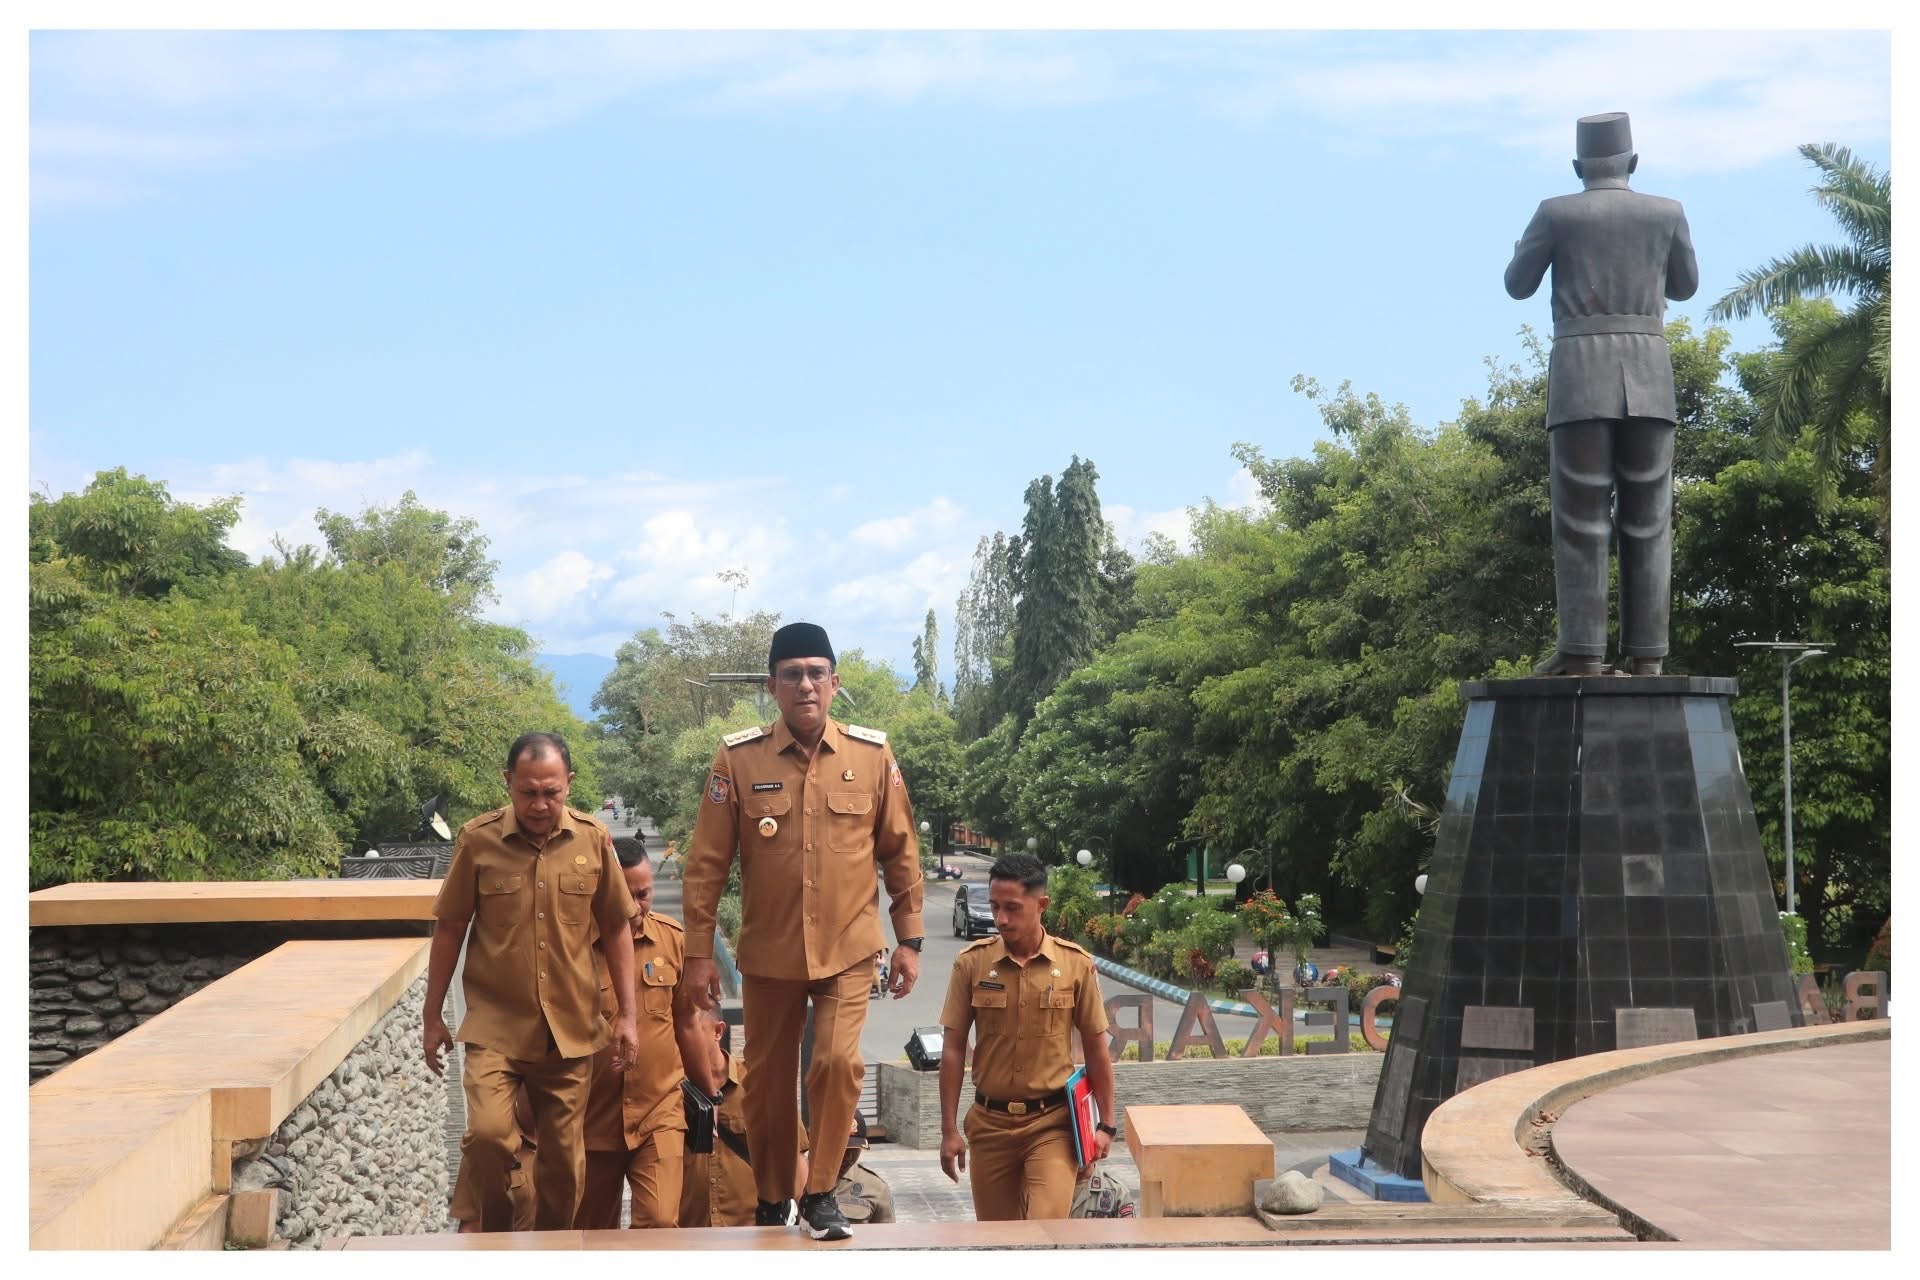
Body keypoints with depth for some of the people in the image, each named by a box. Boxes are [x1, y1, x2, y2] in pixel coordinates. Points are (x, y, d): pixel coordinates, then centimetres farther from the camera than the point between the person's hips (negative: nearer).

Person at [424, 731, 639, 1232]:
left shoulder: (593, 839, -2)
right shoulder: (477, 839, -6)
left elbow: (616, 928, 7)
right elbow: (450, 929, 3)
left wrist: (627, 1013, 6)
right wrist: (433, 1016, 5)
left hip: (571, 1029, 2)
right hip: (495, 1026, -2)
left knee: (564, 1158, 9)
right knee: (487, 1133, -20)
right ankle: (492, 1242, 5)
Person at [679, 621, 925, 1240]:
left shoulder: (873, 755, -3)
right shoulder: (738, 758, -6)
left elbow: (900, 853, 4)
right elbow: (706, 862, -3)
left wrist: (910, 940, 3)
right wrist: (698, 953, -3)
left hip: (848, 951, 0)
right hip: (769, 954, 1)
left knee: (838, 1063, -15)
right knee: (768, 1081, 9)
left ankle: (821, 1193, 4)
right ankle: (772, 1201, 29)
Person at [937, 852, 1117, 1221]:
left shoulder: (1076, 964, -3)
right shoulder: (971, 963, -2)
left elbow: (1096, 1049, 5)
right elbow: (953, 1048, 2)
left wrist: (1105, 1125, 5)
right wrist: (949, 1130, 0)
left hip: (1053, 1123, -2)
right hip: (990, 1122, 2)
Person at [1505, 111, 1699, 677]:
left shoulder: (1556, 211, 3)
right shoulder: (1666, 212, 9)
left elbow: (1518, 285, 12)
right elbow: (1684, 287, 24)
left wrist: (1530, 244, 31)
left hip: (1580, 377, -2)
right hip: (1648, 379, 2)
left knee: (1580, 517, -4)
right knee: (1647, 518, 4)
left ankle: (1581, 651, -11)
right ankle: (1644, 652, -1)